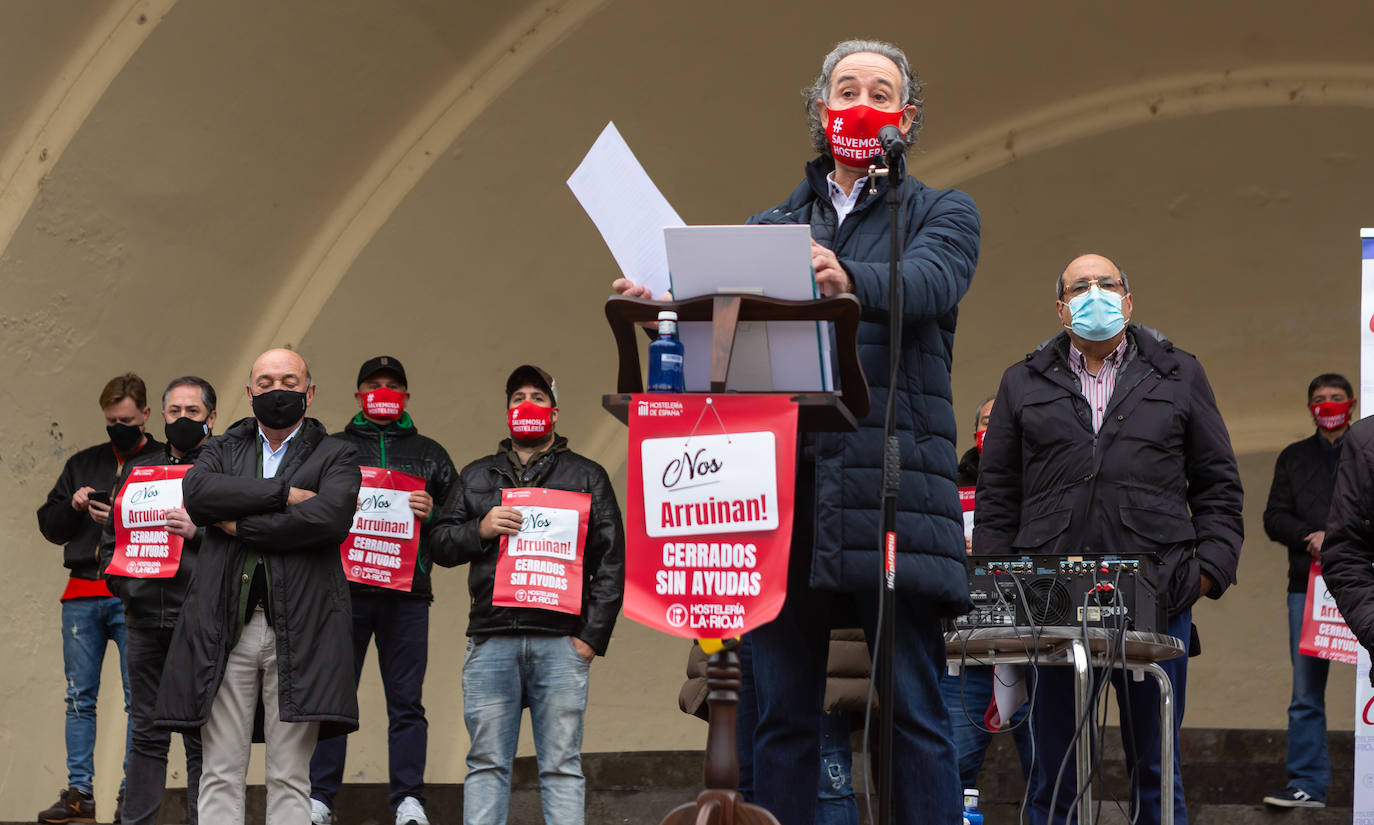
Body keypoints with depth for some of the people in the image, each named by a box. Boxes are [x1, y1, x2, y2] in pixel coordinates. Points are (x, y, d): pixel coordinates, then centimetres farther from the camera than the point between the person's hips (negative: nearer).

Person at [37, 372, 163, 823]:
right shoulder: (83, 464, 18)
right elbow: (50, 526, 18)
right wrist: (72, 505, -2)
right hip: (83, 595, 4)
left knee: (140, 697, -4)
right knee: (80, 697, 4)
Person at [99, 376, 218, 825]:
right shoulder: (138, 470, 18)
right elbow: (111, 539, 22)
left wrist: (197, 531, -19)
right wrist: (121, 582, 6)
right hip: (146, 620, 4)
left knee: (203, 737, -3)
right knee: (146, 732, 7)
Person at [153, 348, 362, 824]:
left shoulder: (335, 457, 10)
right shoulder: (223, 450, 18)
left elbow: (330, 518, -11)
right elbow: (196, 494, -5)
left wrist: (240, 526, -6)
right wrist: (283, 494, -9)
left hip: (298, 632, -2)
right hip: (225, 628, 2)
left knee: (290, 778, -1)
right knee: (220, 775, -1)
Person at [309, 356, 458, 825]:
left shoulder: (429, 455, 18)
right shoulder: (332, 449, 15)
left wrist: (431, 514, -5)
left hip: (407, 594, 1)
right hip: (345, 590, -1)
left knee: (406, 701, -1)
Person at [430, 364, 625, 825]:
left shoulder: (587, 477, 14)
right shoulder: (477, 477, 21)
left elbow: (610, 561, 6)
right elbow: (440, 544, 16)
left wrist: (593, 635, -4)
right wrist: (480, 530, -5)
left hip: (560, 643, -2)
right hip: (491, 641, 2)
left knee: (561, 765, -3)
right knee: (487, 764, 1)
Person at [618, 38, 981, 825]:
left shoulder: (941, 214, 13)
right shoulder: (772, 228, 22)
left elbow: (929, 284, -10)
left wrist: (851, 281, -33)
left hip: (891, 479, -3)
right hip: (782, 479, 3)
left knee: (915, 712, -6)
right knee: (783, 714, 3)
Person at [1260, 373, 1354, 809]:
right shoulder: (1293, 458, 19)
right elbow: (1274, 518, 11)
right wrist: (1311, 537, -7)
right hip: (1308, 588, 3)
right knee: (1306, 695, 0)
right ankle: (1307, 785, 3)